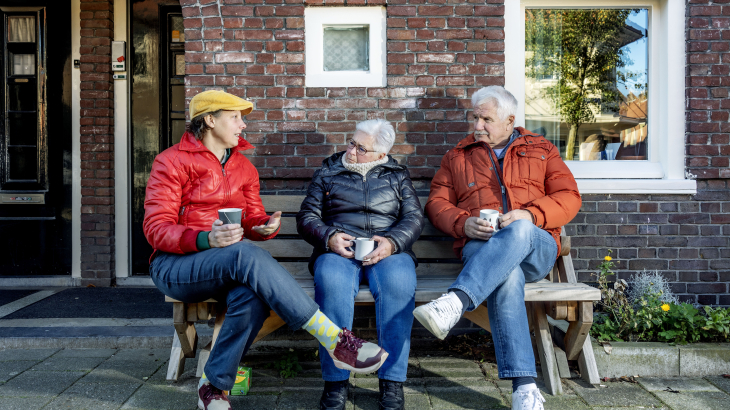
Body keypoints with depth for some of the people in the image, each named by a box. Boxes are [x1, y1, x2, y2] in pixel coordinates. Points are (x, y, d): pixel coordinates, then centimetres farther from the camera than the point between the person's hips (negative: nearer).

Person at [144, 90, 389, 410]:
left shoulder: (243, 167, 16)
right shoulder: (172, 161, -2)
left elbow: (252, 220, 13)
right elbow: (156, 229, -9)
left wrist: (265, 226, -14)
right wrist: (206, 240, -28)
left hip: (227, 269, 5)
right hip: (175, 265, -4)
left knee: (252, 296, -33)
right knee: (246, 255, -36)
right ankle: (335, 341, -39)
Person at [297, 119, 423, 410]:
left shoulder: (397, 175, 20)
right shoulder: (328, 172, 20)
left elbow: (414, 217, 9)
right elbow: (307, 217, 13)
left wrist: (391, 242, -12)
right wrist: (329, 236, -9)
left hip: (388, 248, 0)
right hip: (338, 249, 0)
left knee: (399, 282, -36)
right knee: (332, 282, -36)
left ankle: (392, 382, -27)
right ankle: (336, 380, -27)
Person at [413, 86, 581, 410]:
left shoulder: (541, 150, 20)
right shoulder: (458, 156, 23)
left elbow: (569, 197, 9)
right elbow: (437, 203, 14)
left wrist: (530, 215, -10)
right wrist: (464, 224, -8)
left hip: (536, 249, 0)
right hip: (480, 248, 0)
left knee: (519, 231, -38)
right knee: (506, 274, -37)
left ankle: (455, 302, -52)